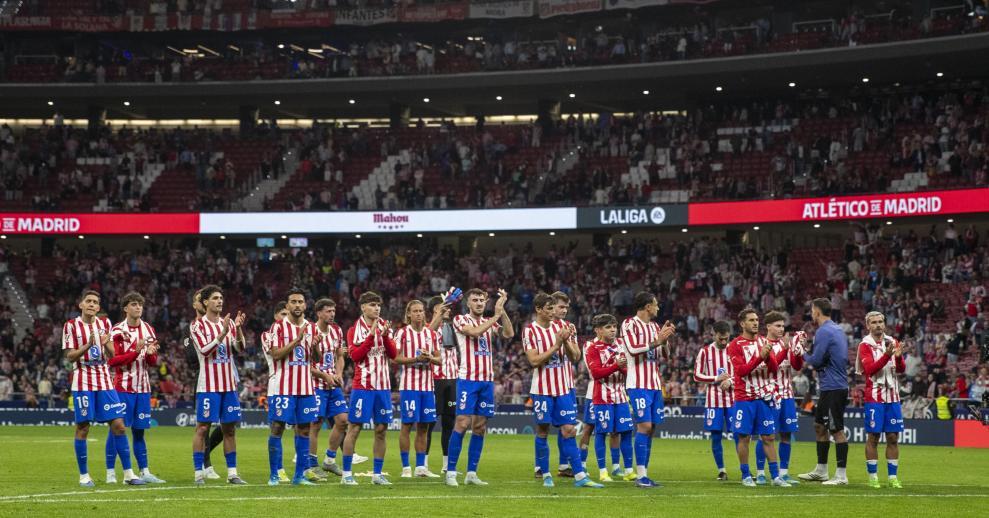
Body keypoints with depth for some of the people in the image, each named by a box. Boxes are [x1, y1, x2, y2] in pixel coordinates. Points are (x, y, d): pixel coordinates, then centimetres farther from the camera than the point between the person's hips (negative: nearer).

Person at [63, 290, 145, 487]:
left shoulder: (104, 323, 10)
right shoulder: (71, 326, -2)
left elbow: (111, 355, 8)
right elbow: (70, 356, -6)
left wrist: (105, 344, -13)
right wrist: (88, 346, -21)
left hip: (105, 381, 4)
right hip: (83, 382, -3)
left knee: (118, 425, -2)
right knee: (82, 428, -1)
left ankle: (128, 474, 1)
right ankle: (84, 476, 7)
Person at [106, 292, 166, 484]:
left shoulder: (149, 329, 11)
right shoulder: (117, 331, -5)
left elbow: (153, 362, 13)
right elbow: (112, 360, -11)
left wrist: (150, 354, -10)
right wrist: (136, 351, -19)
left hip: (143, 387, 5)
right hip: (123, 387, -5)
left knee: (139, 431, 9)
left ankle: (144, 472, 11)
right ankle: (110, 473, 1)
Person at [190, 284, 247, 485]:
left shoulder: (228, 323, 10)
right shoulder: (198, 325, -3)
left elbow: (240, 348, 0)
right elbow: (204, 350, -16)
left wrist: (238, 328, -16)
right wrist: (222, 333, -25)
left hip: (229, 385, 5)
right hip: (208, 385, -5)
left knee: (230, 428, 6)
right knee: (203, 427, -5)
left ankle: (232, 472, 10)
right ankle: (199, 473, -2)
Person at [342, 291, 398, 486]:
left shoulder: (384, 327, 10)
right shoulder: (354, 330, -1)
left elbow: (394, 354, 3)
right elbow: (355, 355, -13)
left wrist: (385, 336, -14)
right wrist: (371, 336, -19)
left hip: (383, 386, 4)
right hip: (362, 386, -4)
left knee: (381, 429, 4)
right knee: (354, 428, -5)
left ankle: (377, 474, 11)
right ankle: (346, 474, 1)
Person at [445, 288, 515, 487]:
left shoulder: (490, 322, 14)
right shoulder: (460, 319, 0)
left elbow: (509, 334, -1)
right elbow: (474, 332, -20)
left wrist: (502, 310, -8)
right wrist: (496, 316, -15)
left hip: (487, 380, 5)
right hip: (468, 379, -5)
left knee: (480, 427, 5)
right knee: (462, 424, -11)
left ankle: (471, 473, 9)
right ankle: (451, 472, -7)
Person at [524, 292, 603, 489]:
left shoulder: (560, 327, 9)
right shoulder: (530, 331, -4)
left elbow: (576, 357, 8)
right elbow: (534, 360, -14)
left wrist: (566, 342, -10)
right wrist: (556, 345, -17)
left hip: (564, 388, 3)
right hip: (543, 389, -3)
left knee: (569, 431, -1)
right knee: (542, 432, 3)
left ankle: (580, 476, -5)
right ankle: (546, 475, 13)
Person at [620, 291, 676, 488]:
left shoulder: (655, 326, 17)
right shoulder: (630, 324, -5)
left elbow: (665, 355, 19)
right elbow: (632, 349, -18)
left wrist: (665, 339, 2)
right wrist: (656, 341, -16)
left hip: (655, 384, 8)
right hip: (639, 384, -8)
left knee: (650, 427, 4)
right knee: (644, 425, -14)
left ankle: (643, 473, 7)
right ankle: (640, 475, -14)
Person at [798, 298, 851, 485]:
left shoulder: (824, 332, -15)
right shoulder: (837, 330, 15)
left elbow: (816, 361, -19)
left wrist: (804, 355, 2)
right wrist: (808, 351, 14)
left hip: (833, 388, -10)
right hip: (829, 387, 10)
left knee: (837, 430, -6)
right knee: (819, 426, 17)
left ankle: (841, 475, -4)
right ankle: (821, 471, 24)